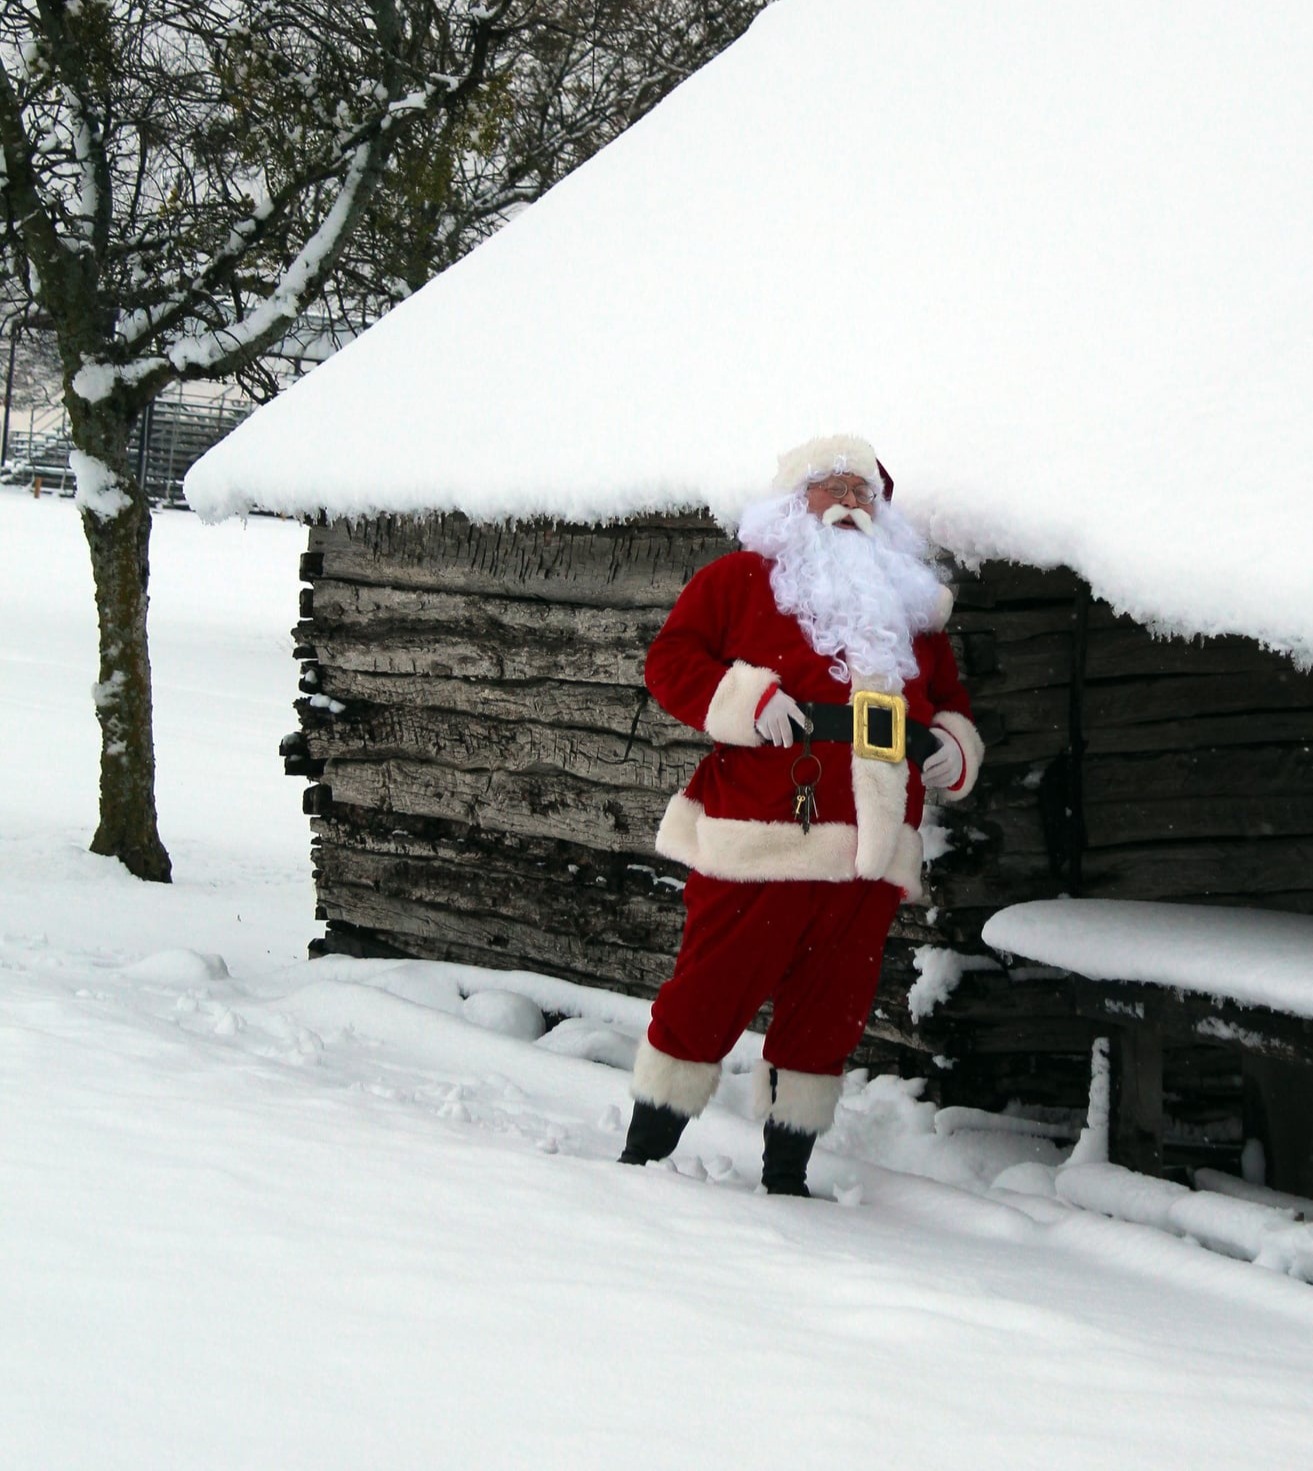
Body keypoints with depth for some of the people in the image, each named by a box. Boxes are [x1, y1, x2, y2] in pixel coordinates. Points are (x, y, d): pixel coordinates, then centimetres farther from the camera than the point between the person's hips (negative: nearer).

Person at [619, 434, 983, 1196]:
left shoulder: (913, 600, 22)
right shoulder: (742, 577, 7)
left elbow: (949, 698, 29)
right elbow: (672, 660, 2)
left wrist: (952, 746, 7)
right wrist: (749, 701, -13)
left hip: (869, 852, 5)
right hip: (756, 838, -5)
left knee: (830, 1012, 7)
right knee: (709, 996, -4)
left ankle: (787, 1172, 18)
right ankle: (644, 1155, 7)